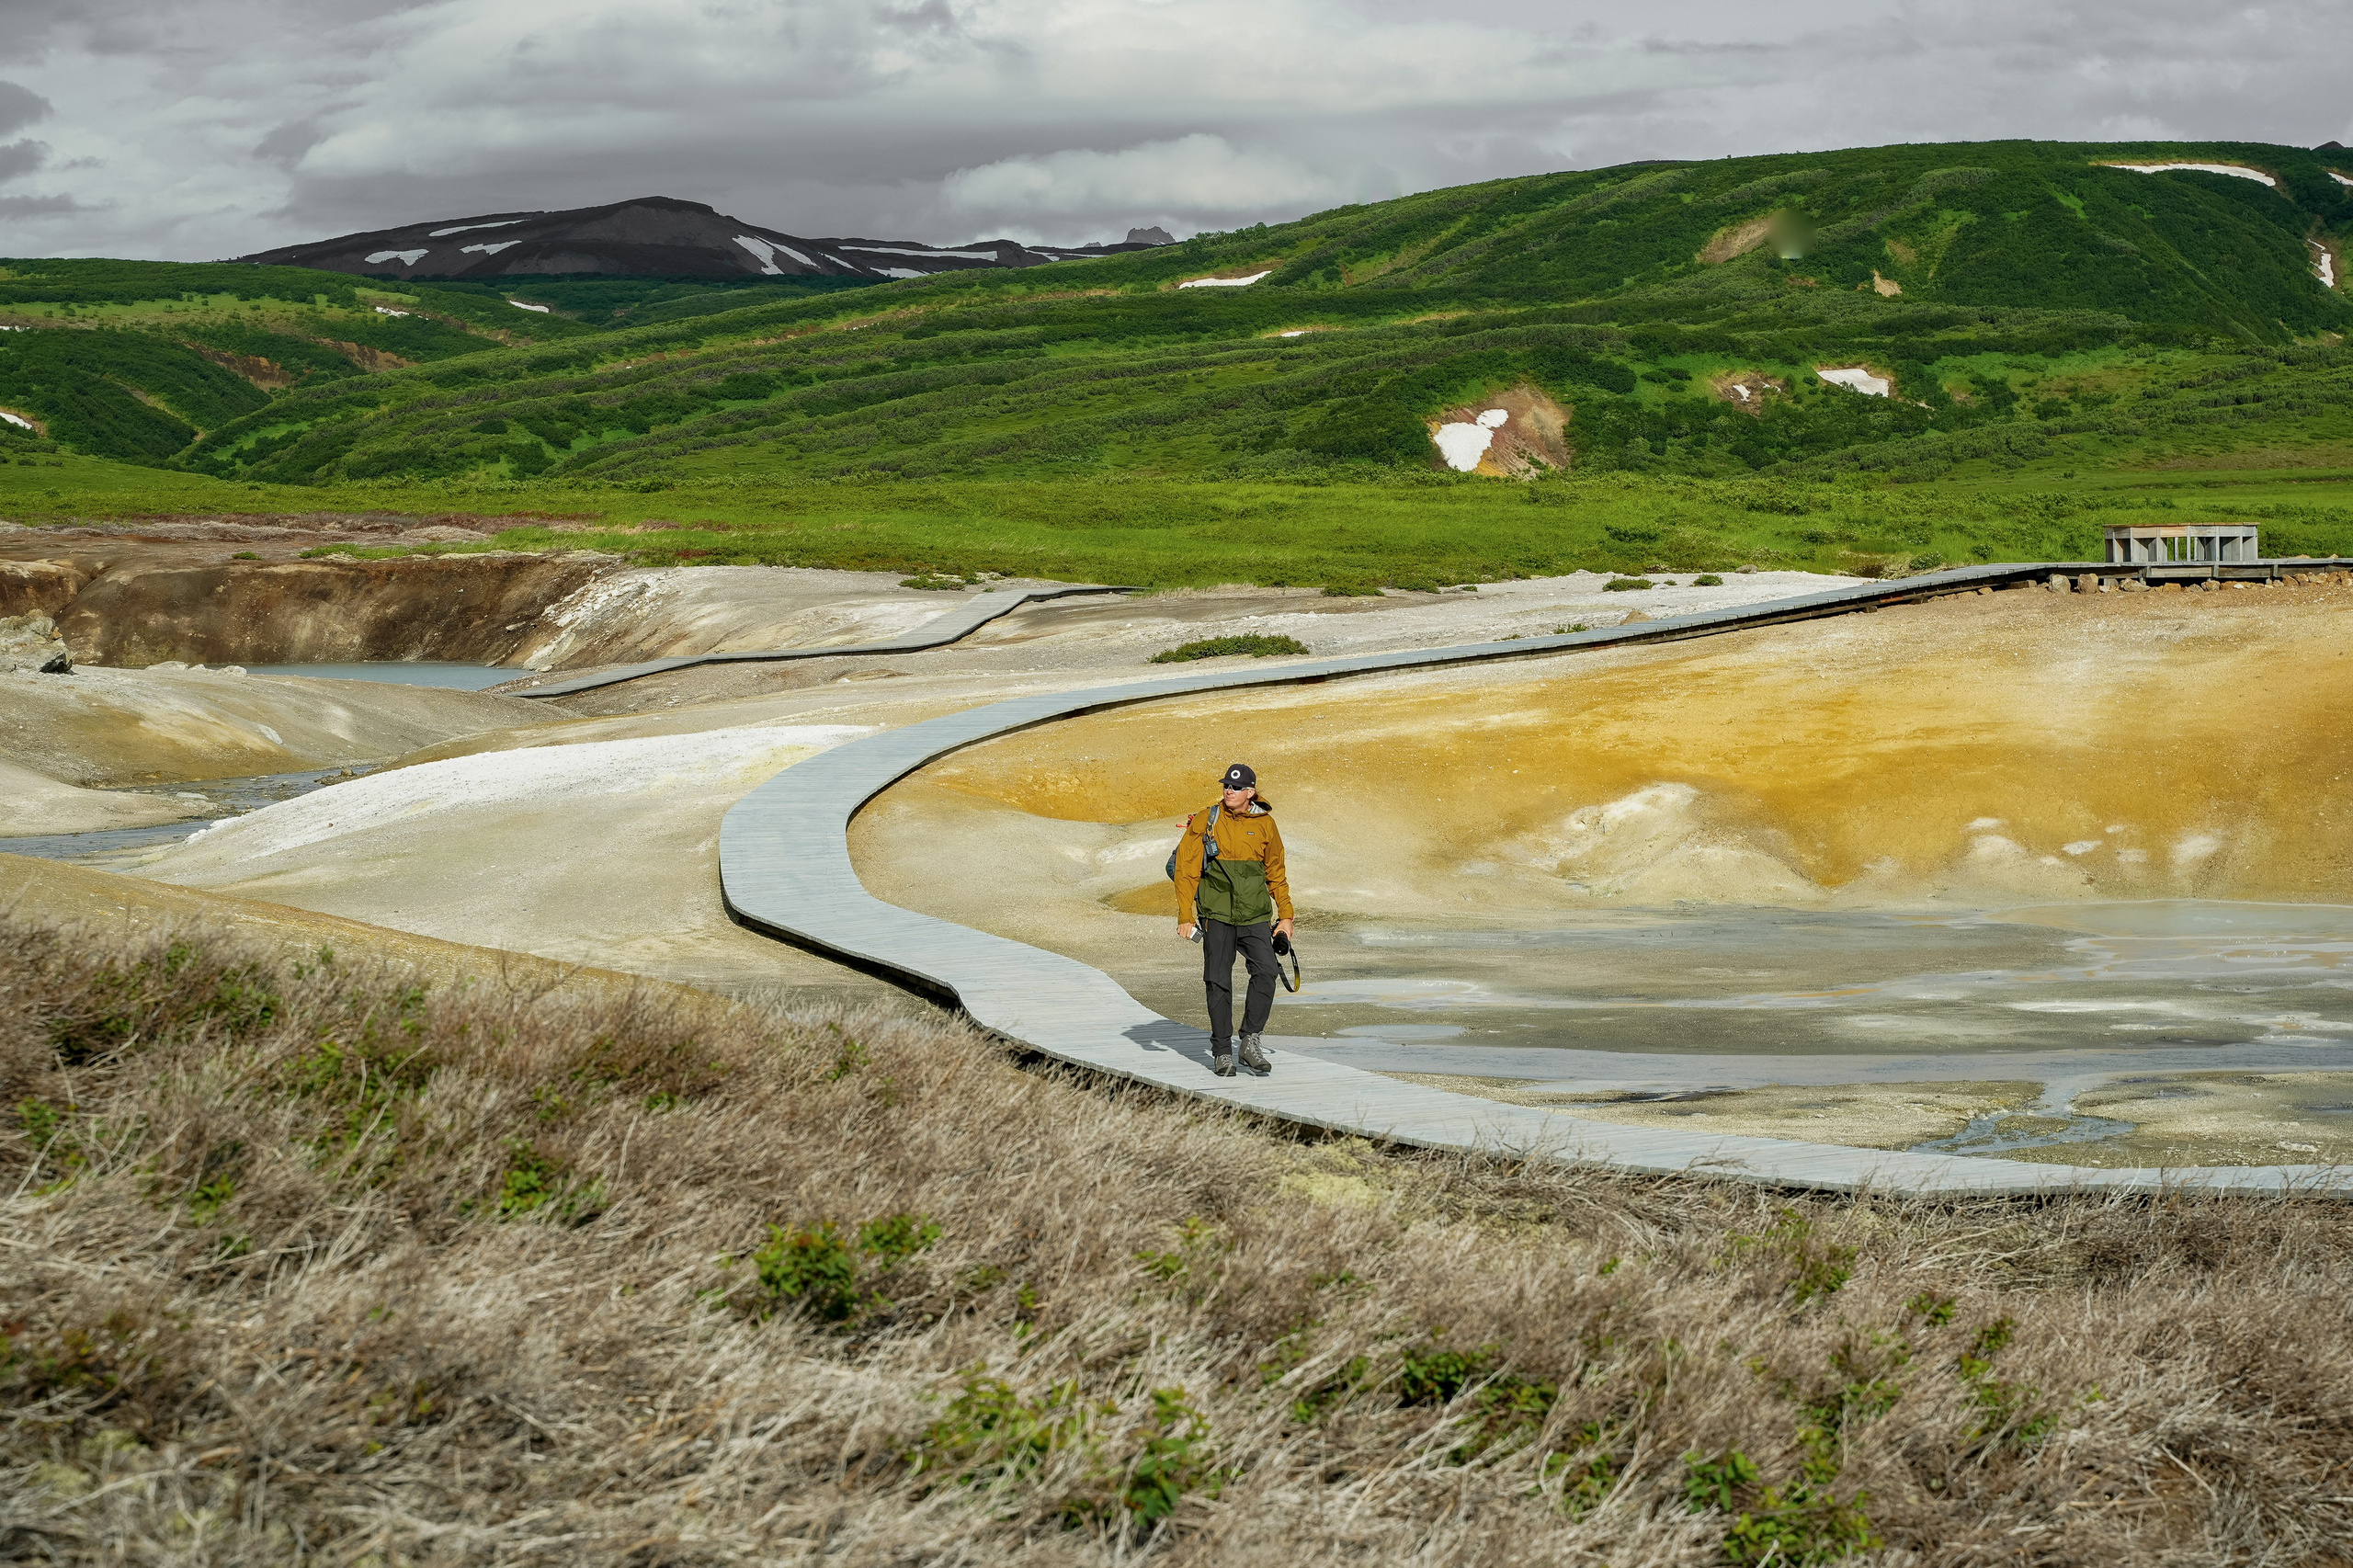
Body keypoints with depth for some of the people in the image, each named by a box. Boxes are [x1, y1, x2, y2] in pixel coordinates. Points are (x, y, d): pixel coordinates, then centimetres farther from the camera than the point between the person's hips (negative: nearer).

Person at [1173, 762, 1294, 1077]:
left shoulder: (1265, 824, 5)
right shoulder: (1205, 821, -2)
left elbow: (1276, 874, 14)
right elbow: (1186, 870, 0)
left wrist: (1285, 915, 11)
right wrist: (1185, 916, -5)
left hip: (1255, 915, 1)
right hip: (1217, 914, -1)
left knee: (1265, 973, -14)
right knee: (1219, 982, -1)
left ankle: (1250, 1041, -2)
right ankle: (1222, 1052, 9)